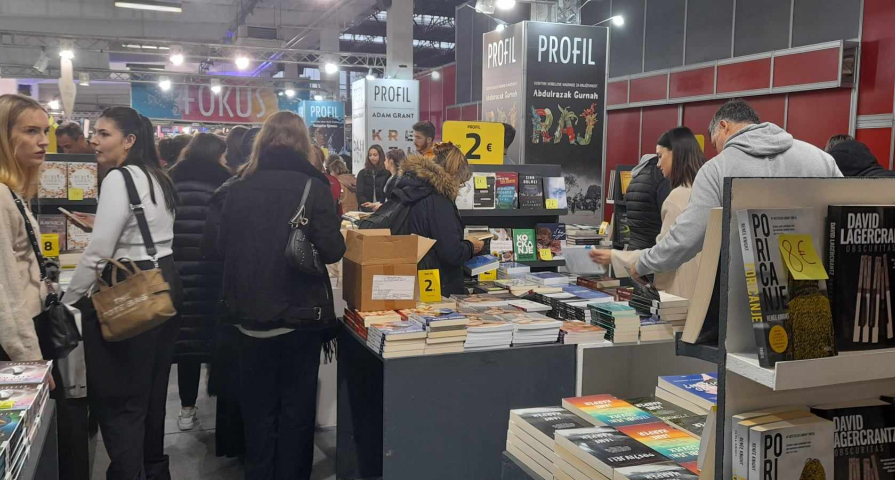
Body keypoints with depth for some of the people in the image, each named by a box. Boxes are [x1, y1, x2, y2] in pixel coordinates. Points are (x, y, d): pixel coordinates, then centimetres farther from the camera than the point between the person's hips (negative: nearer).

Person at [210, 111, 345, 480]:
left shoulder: (238, 187, -1)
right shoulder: (311, 186, -10)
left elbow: (222, 246, 5)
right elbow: (331, 251, -15)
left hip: (250, 312, 3)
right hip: (300, 312, -3)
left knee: (257, 404, 17)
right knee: (297, 404, 11)